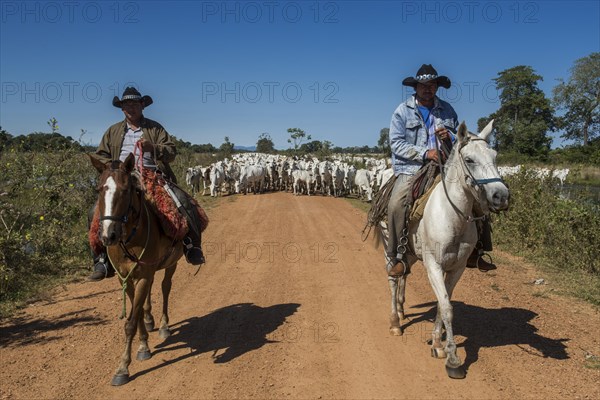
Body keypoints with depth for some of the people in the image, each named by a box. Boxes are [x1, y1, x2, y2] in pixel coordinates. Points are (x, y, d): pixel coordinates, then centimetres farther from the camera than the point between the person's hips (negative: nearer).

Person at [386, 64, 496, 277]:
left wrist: (450, 138, -7)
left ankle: (471, 253, 9)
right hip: (411, 169, -4)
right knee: (396, 205, -28)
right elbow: (396, 144, -6)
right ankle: (397, 257, -16)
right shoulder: (403, 111, 3)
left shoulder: (447, 110, 14)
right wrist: (425, 153, -17)